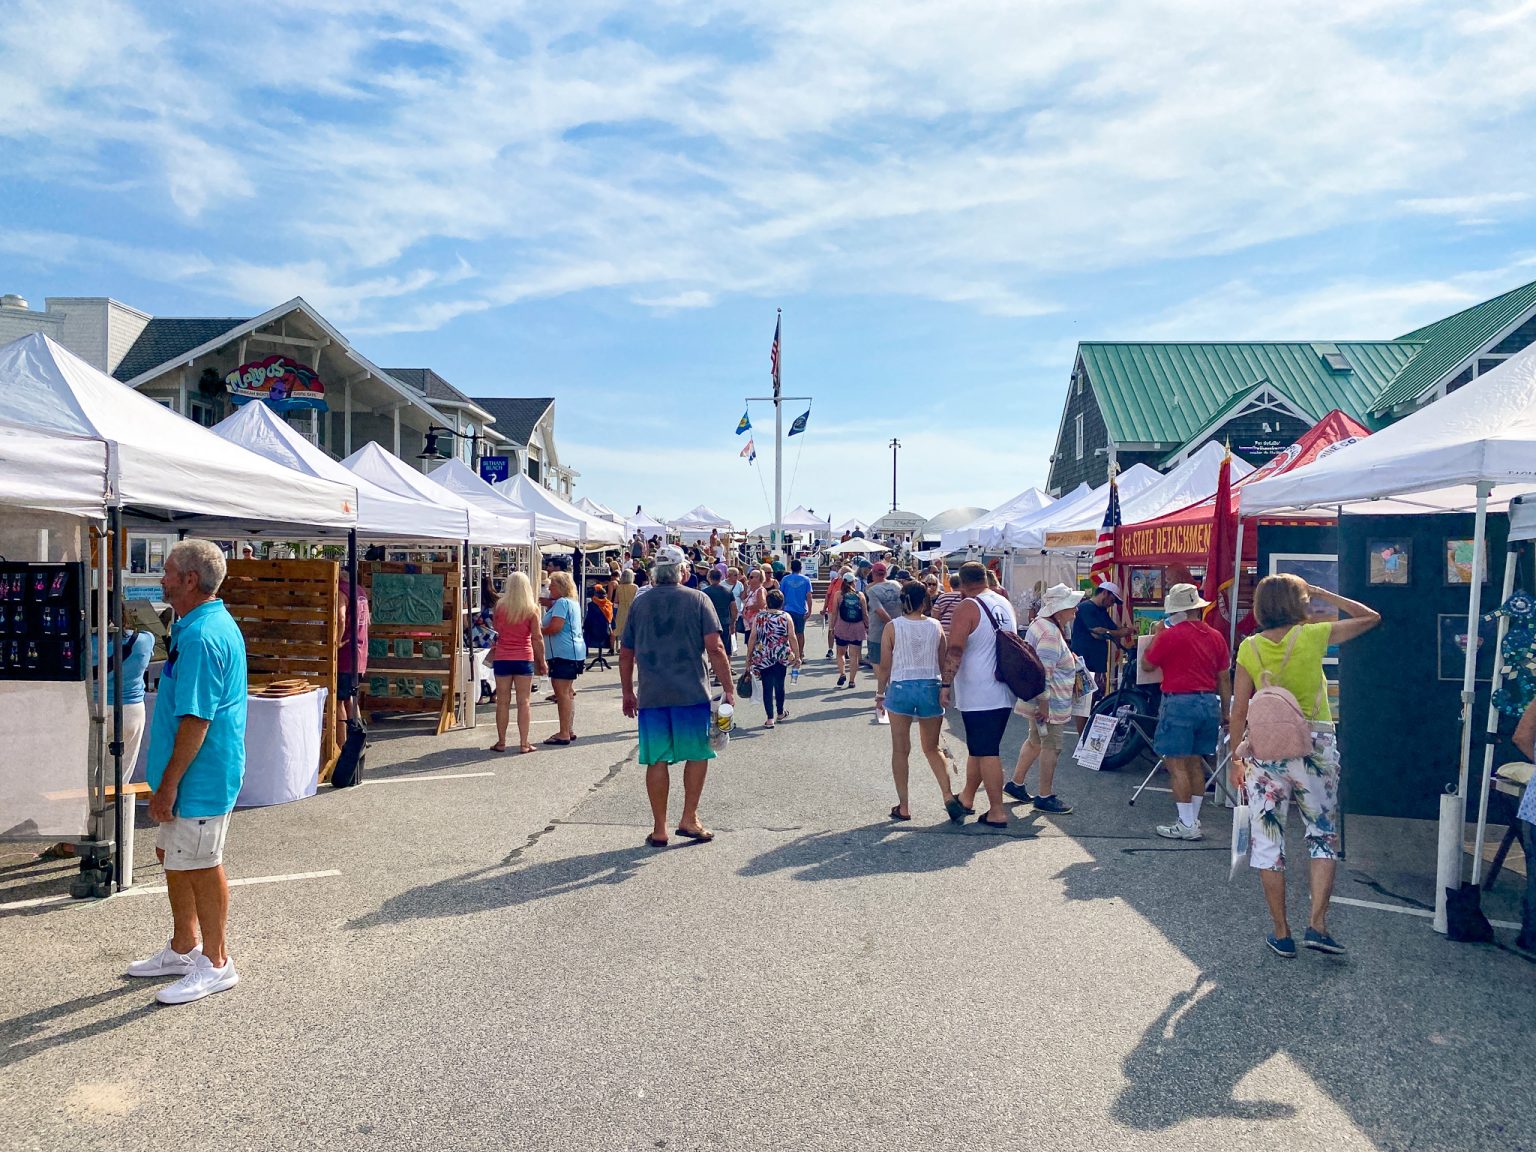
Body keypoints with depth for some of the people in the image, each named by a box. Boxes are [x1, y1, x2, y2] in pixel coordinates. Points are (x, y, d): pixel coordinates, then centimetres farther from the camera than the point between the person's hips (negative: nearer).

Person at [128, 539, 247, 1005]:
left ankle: (216, 963, 16)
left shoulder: (200, 637, -24)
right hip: (199, 772, 11)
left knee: (200, 865, 2)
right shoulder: (216, 623, 10)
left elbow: (195, 721, -26)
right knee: (173, 855, 21)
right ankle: (183, 948, 36)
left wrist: (168, 784, -21)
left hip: (200, 775, -11)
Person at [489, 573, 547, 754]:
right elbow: (537, 638, -6)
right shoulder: (532, 609, -8)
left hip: (502, 658, 1)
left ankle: (501, 742, 14)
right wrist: (542, 661, 2)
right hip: (524, 659, -1)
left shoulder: (499, 607, -4)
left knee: (503, 701, 9)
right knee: (524, 701, 5)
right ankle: (524, 743, 5)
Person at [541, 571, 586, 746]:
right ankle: (570, 730, 23)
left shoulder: (562, 603, -13)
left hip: (563, 653, -11)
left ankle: (564, 734, -9)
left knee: (562, 692, -10)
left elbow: (555, 627, -22)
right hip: (573, 652, 11)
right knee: (567, 692, 16)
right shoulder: (570, 602, 20)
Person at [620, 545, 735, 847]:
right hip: (691, 693, -2)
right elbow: (715, 648, -10)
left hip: (651, 695, 3)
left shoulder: (639, 603, 7)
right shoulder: (697, 600, -2)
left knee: (657, 760, 7)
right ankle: (689, 819, 11)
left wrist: (627, 693, 21)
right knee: (698, 754, 13)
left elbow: (625, 654, 10)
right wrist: (729, 688, -4)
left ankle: (659, 830, 12)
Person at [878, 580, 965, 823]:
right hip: (931, 688, 2)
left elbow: (885, 666, -4)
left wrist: (880, 693, 7)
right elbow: (943, 664, 4)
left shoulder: (892, 627, -6)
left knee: (900, 750, 8)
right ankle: (948, 796, -1)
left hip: (900, 688, -2)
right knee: (932, 749, 16)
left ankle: (903, 806, 9)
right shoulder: (936, 626, 0)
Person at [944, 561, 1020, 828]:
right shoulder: (1005, 604, 10)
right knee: (978, 747, 18)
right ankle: (967, 796, 31)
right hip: (1005, 693, 8)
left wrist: (945, 685, -18)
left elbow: (955, 651, -21)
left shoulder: (966, 608, -13)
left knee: (985, 752, -2)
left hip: (978, 694, -8)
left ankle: (997, 812, 1)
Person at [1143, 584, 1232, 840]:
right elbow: (1224, 678, 12)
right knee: (1196, 763, 15)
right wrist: (1225, 712, 19)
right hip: (1209, 703, 7)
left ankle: (1186, 825, -1)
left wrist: (1155, 635, 13)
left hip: (1179, 702, -7)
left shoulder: (1169, 635, -11)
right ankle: (1193, 820, 20)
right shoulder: (1216, 636, 7)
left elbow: (1147, 664, 2)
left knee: (1176, 764, -1)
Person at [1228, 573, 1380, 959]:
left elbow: (1239, 712, -1)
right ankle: (1317, 924, 4)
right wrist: (1323, 594, 13)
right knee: (1324, 836, 13)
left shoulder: (1250, 648, -2)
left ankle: (1281, 934, 12)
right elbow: (1371, 617, 10)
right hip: (1315, 747, -1)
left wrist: (1237, 757, 10)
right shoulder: (1313, 636, -6)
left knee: (1268, 841, 8)